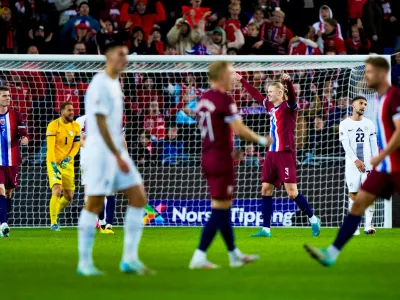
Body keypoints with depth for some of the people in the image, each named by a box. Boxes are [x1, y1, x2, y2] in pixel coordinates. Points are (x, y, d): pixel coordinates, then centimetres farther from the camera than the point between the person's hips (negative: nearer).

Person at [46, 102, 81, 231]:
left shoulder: (76, 126, 4)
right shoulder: (53, 126, -12)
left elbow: (76, 146, 5)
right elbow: (50, 147, -17)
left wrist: (68, 158, -12)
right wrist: (53, 165, -26)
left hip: (68, 164, 5)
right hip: (54, 163, -5)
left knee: (69, 196, 9)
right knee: (57, 191, -20)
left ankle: (55, 214, 35)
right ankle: (53, 222, -13)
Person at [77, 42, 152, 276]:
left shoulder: (115, 84, 16)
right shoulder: (100, 84, -12)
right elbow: (101, 124, -18)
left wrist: (122, 153, 18)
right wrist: (118, 157, -19)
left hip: (117, 151, 9)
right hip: (101, 151, -9)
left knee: (139, 198, 2)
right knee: (94, 204, -5)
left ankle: (130, 259, 3)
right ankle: (85, 263, 2)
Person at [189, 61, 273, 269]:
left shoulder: (203, 99, 11)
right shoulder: (224, 99, -15)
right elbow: (239, 130, -19)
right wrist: (261, 140, -5)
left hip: (207, 157, 9)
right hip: (221, 160, -9)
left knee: (223, 209, 15)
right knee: (219, 210, -5)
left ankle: (234, 255, 24)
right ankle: (199, 257, -9)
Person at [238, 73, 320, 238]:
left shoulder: (289, 106, -7)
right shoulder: (270, 106, 13)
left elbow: (292, 96, -29)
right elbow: (256, 94, 27)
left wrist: (288, 82, -48)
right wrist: (241, 80, 31)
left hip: (285, 154, -8)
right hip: (272, 154, 8)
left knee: (292, 192, -10)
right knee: (266, 189, 5)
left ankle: (313, 219, 8)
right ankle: (266, 229, 10)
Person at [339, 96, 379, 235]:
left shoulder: (369, 124, 10)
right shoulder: (345, 124, 2)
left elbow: (374, 145, 9)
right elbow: (346, 145, -8)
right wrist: (356, 160, -20)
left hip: (368, 163, 2)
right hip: (352, 164, -2)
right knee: (353, 194, -1)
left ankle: (368, 225, -6)